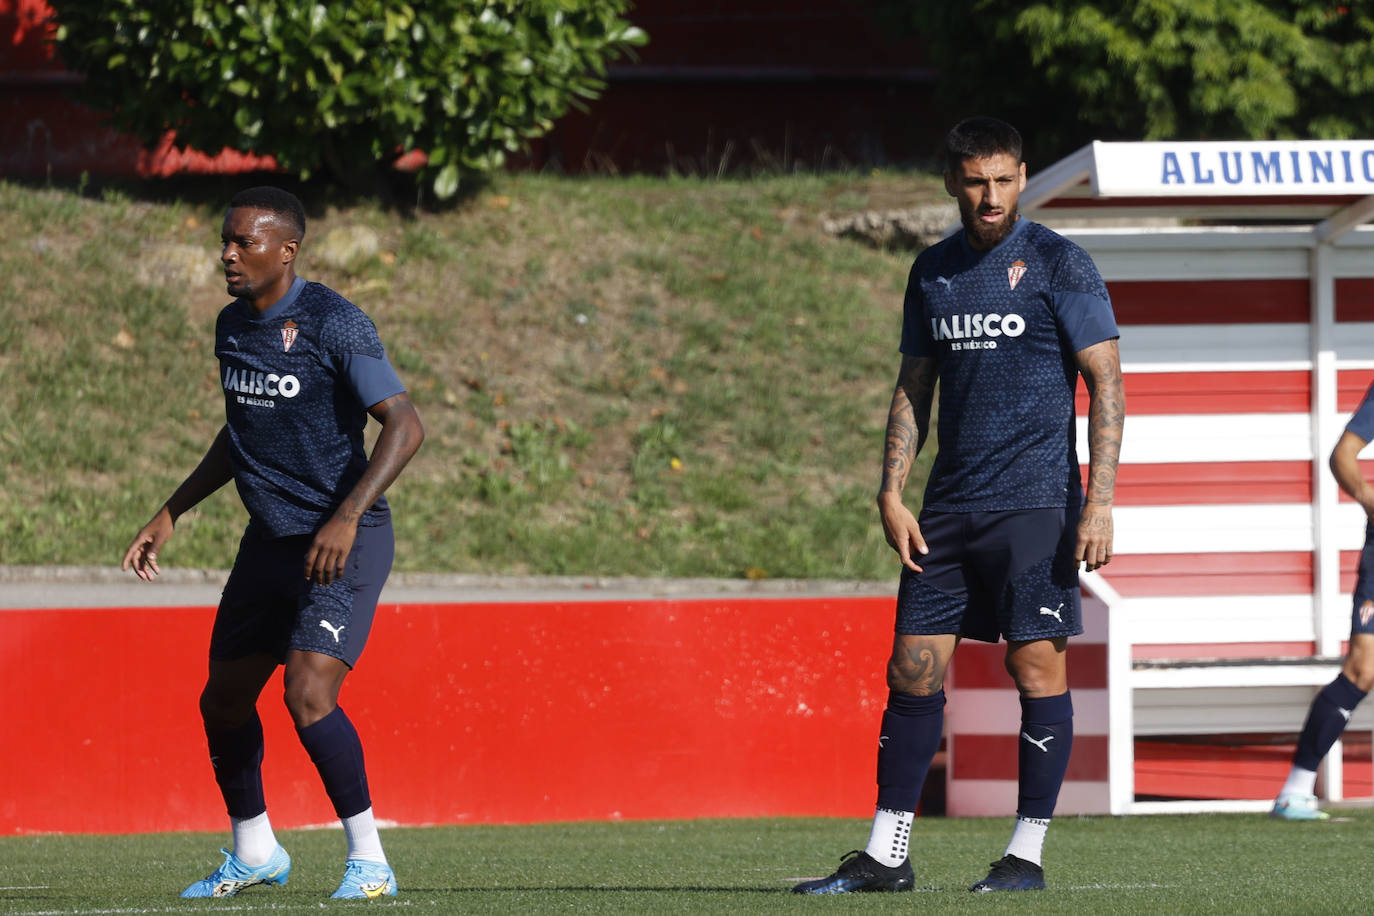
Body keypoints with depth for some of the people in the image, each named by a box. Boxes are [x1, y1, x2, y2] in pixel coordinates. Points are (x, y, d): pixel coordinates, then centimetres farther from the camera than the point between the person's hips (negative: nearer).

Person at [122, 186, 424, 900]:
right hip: (269, 541, 8)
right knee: (224, 701, 12)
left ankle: (368, 860, -10)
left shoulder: (333, 324, -17)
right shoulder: (231, 326, 7)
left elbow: (404, 425, -23)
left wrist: (348, 518, -34)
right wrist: (171, 514, 19)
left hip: (345, 544, -8)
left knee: (309, 695, -22)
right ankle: (254, 854, 33)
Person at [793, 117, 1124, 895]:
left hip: (1035, 503, -5)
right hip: (950, 508, 5)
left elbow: (1106, 384, -6)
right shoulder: (934, 272, 13)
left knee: (1038, 667, -5)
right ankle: (887, 855, 7)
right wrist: (893, 493, 6)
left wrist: (1100, 500, -14)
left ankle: (1028, 854, 2)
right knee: (914, 670, 2)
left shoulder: (1058, 264, -4)